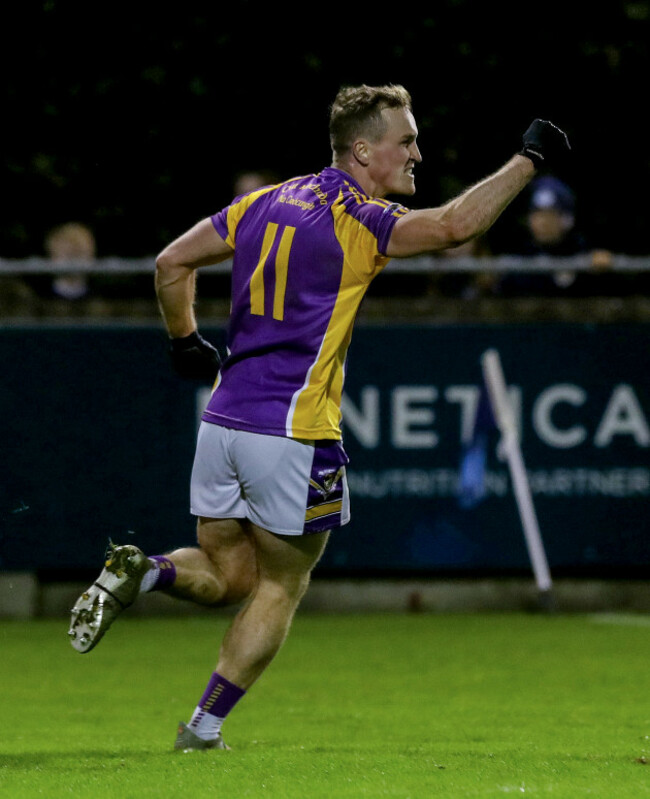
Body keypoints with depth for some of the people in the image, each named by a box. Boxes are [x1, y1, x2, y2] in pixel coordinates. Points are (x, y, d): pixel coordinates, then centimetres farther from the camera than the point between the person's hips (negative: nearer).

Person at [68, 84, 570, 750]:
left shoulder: (266, 202, 11)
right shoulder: (354, 219, -10)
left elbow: (171, 262, 14)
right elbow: (454, 225, -24)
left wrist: (185, 342, 25)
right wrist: (527, 158, -15)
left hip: (223, 421, 6)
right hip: (293, 433, -6)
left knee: (226, 576, 18)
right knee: (280, 588, 10)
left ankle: (141, 571, -9)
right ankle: (204, 727, 8)